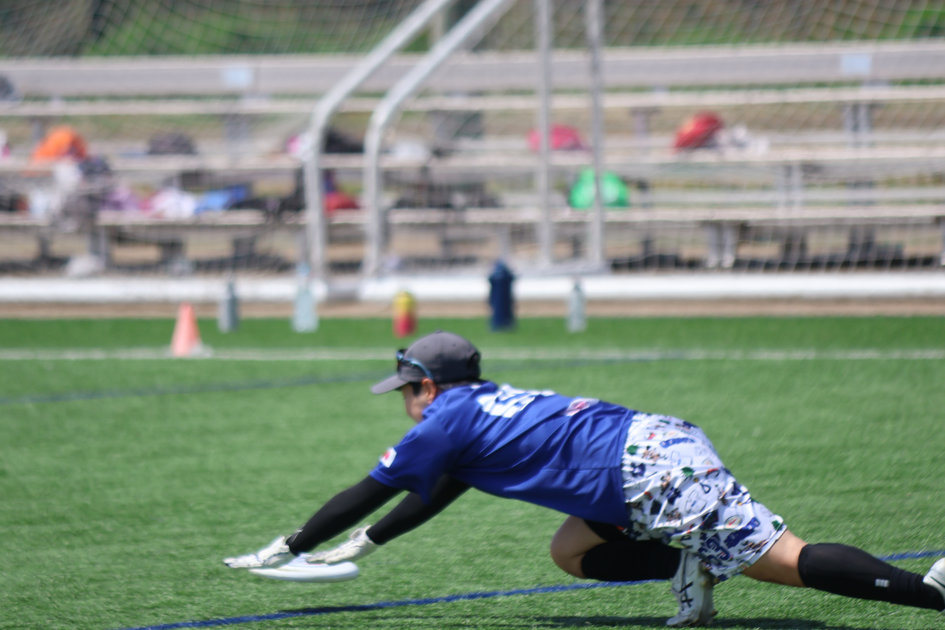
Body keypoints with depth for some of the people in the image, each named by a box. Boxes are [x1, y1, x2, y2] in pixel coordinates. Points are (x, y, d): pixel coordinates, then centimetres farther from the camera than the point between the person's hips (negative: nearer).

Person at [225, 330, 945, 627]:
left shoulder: (448, 419, 4)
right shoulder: (488, 407, 30)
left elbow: (366, 494, 11)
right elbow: (434, 496, 43)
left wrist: (288, 550, 22)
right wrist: (362, 545, 49)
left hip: (656, 474, -9)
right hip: (663, 439, 9)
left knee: (786, 561, -16)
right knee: (570, 549, 22)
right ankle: (690, 567, 3)